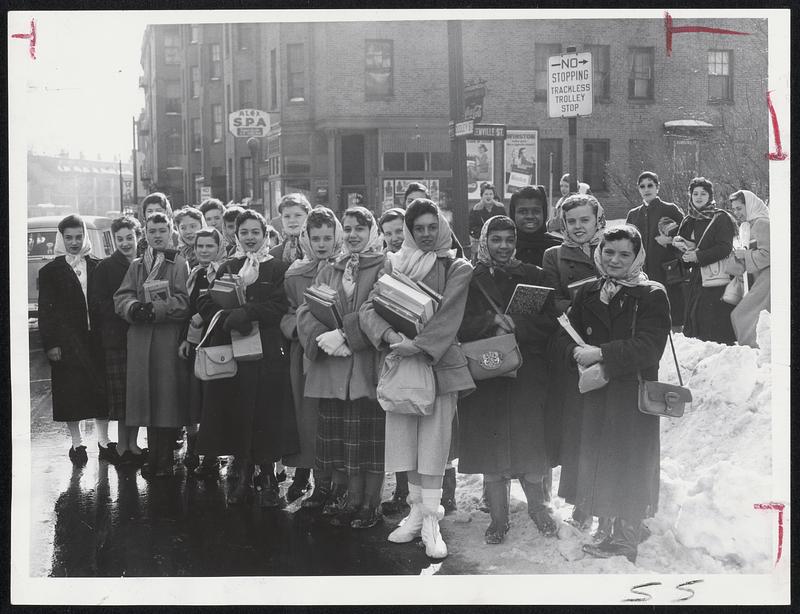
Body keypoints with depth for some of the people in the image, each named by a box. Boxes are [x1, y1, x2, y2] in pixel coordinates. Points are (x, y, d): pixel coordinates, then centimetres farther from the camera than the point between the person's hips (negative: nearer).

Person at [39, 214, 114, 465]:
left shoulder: (97, 267, 9)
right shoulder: (50, 271, 2)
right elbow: (45, 311, -1)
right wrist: (50, 344, -8)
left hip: (96, 338, 2)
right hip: (67, 343, -2)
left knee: (102, 390, 4)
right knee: (71, 392, 2)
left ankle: (104, 441, 15)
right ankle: (77, 443, 14)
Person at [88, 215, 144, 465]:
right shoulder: (105, 267, 4)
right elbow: (96, 304, -2)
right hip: (116, 338, -2)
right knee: (120, 394, -4)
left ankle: (133, 441, 13)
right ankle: (122, 442, 6)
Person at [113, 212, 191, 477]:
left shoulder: (180, 264, 3)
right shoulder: (136, 265, 17)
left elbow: (184, 301, -8)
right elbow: (121, 297, 9)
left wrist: (156, 309, -20)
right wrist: (134, 308, -12)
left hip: (169, 339, -4)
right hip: (140, 341, 4)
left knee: (168, 397, -4)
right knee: (146, 395, 4)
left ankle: (165, 460, 2)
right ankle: (153, 457, 13)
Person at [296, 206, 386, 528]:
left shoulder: (384, 268, 2)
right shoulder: (329, 271, 17)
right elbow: (306, 311, 7)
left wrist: (345, 334, -18)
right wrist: (322, 337, -12)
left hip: (368, 365, -4)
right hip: (331, 367, 4)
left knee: (370, 439, -2)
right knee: (340, 439, 5)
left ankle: (370, 504, 8)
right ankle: (348, 500, 15)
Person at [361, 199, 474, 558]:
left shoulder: (457, 269, 3)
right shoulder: (393, 264, 11)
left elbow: (448, 316, -9)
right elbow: (369, 307, 1)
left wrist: (418, 344, -21)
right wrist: (390, 336, -17)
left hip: (439, 363, -3)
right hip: (397, 363, 3)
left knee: (434, 442, -4)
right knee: (404, 440, 6)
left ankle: (431, 522, 0)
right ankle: (416, 512, 18)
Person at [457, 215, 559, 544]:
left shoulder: (533, 277, 8)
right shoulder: (470, 280, 5)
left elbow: (550, 322, -2)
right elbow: (460, 326, -5)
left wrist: (514, 326, -14)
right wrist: (492, 320, -19)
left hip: (528, 373, 0)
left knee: (530, 441, 1)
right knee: (490, 443, 2)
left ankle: (537, 507, 21)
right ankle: (498, 517, 13)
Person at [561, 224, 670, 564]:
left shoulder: (652, 296, -4)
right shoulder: (588, 294, 12)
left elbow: (648, 346, -14)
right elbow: (566, 335, 8)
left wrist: (601, 353, -19)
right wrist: (577, 351, -14)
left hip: (633, 394, -4)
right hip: (594, 394, 4)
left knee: (630, 464, -2)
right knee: (595, 457, 5)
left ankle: (625, 540, 8)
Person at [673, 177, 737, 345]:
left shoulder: (721, 218, -3)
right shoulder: (689, 222, 17)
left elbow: (725, 248, -11)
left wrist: (698, 256, -15)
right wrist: (679, 244, -4)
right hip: (696, 279, 6)